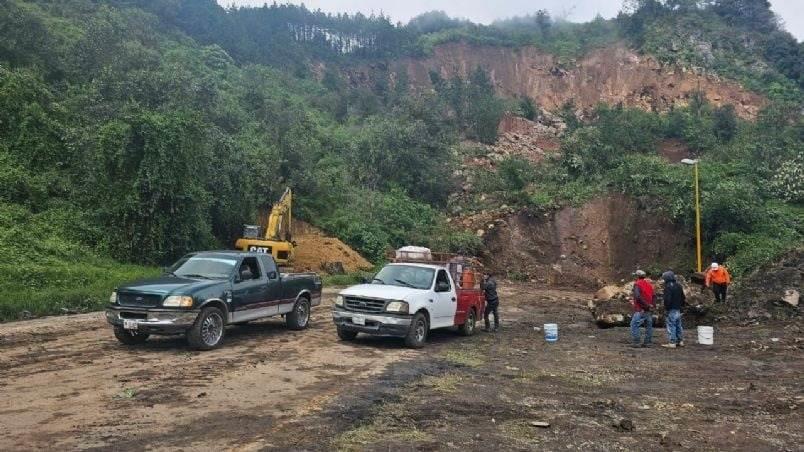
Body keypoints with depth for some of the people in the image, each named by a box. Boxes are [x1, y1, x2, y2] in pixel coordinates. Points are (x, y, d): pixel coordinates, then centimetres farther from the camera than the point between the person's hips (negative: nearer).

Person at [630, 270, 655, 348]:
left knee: (634, 325, -4)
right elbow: (652, 296, 16)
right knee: (649, 326, 12)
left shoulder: (637, 284, -9)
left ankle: (635, 342, -7)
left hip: (641, 310, -8)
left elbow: (638, 296, -21)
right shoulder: (649, 284, 12)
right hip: (649, 309, 8)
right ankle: (647, 342, 14)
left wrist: (647, 305, -16)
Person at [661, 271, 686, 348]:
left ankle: (672, 343, -5)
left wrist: (666, 309, -16)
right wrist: (681, 305, 24)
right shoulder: (679, 286, 12)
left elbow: (667, 299, -23)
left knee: (671, 326, -6)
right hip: (678, 309, 9)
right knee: (678, 325, 17)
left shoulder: (668, 287, -17)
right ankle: (680, 341, 23)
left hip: (671, 310, -9)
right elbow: (683, 297, 19)